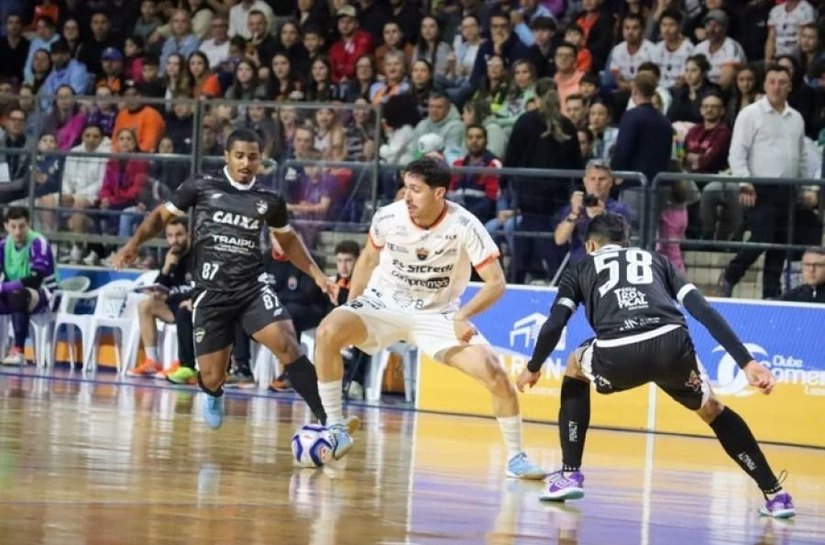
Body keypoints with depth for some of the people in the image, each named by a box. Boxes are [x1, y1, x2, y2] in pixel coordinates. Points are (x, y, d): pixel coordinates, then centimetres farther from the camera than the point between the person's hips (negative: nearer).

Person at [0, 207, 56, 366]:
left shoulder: (38, 243, -17)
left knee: (18, 296, -38)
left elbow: (35, 280, -26)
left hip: (43, 294, -7)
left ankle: (18, 351, -40)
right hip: (14, 292, 7)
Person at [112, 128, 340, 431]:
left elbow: (288, 240, 21)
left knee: (287, 345, -23)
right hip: (210, 292, -1)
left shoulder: (269, 200, 4)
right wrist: (135, 242, -7)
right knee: (211, 378, 3)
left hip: (252, 288, 1)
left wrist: (317, 274, 13)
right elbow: (162, 214, 8)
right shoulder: (202, 186, -2)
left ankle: (326, 418, -23)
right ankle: (214, 395, 43)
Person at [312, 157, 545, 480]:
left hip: (438, 315, -1)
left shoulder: (464, 226, -21)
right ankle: (335, 429, -13)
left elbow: (496, 282, -18)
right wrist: (350, 308, 6)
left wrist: (463, 316, -33)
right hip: (384, 304, 1)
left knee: (494, 373, -18)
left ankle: (515, 457, 4)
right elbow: (369, 258, 7)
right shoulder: (388, 217, -15)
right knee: (328, 332, -28)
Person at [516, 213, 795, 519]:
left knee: (575, 371, 35)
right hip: (672, 346, 2)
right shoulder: (657, 261, 34)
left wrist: (533, 368, 34)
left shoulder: (580, 270, 30)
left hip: (617, 355, -2)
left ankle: (569, 476, 27)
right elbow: (705, 312, 21)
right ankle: (775, 495, 25)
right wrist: (746, 362, 17)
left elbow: (554, 324, 16)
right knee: (712, 410, 30)